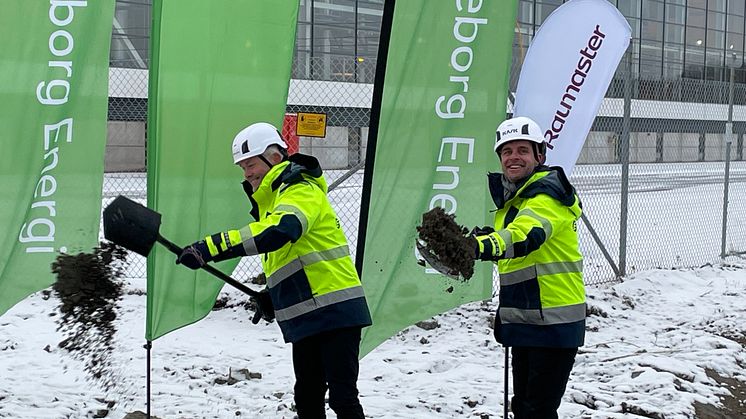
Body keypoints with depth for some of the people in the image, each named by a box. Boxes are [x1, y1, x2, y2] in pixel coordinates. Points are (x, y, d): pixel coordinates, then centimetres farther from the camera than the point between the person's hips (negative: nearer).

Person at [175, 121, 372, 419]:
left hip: (336, 312, -10)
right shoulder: (270, 200, 18)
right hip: (306, 318, 10)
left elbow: (278, 232, -35)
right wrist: (271, 295, 14)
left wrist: (211, 248, -40)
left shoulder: (301, 191, -14)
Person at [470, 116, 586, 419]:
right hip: (524, 321, 9)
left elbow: (524, 237, -39)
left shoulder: (548, 195, -17)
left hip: (554, 322, -9)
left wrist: (479, 246, -55)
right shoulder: (510, 198, 12)